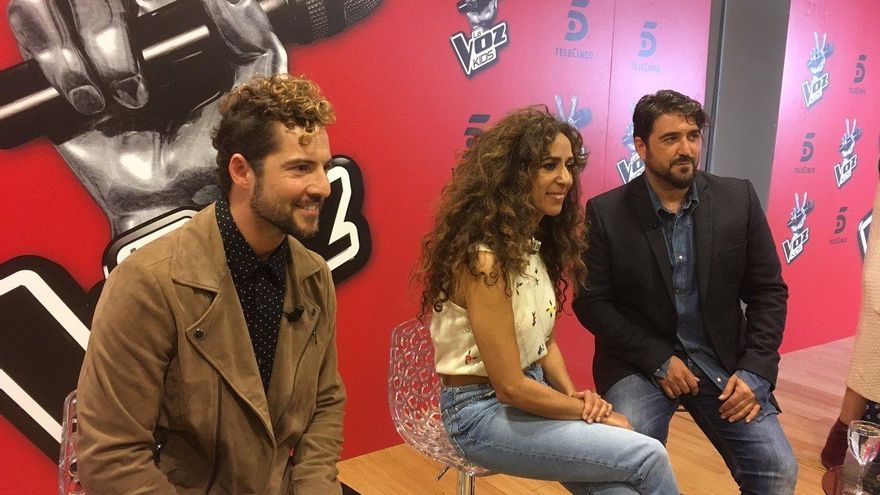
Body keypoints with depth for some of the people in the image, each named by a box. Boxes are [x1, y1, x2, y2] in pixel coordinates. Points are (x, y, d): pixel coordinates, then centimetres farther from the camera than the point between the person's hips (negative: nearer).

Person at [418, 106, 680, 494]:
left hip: (531, 394, 7)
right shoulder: (484, 259, -23)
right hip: (484, 411, -7)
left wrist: (572, 394, -5)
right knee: (648, 456, -13)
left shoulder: (536, 243, 4)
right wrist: (593, 413, -11)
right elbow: (510, 387, -21)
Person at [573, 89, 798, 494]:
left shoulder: (739, 199, 0)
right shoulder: (606, 213, -7)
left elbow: (769, 292, 3)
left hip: (722, 359, 3)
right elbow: (591, 302, -6)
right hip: (641, 361, -2)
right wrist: (659, 360, -13)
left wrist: (754, 371, -8)